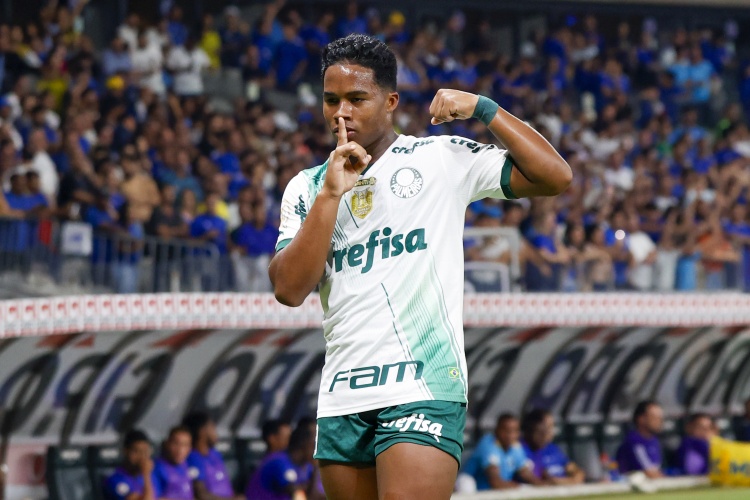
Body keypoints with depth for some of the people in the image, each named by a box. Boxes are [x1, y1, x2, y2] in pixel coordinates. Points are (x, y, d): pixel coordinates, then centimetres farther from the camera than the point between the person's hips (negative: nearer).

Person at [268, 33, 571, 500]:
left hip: (424, 389, -5)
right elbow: (289, 289, -1)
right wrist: (331, 194, -8)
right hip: (342, 401, 5)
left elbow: (555, 176, -4)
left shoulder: (441, 158, 3)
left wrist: (483, 108, -8)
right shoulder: (308, 187, 13)